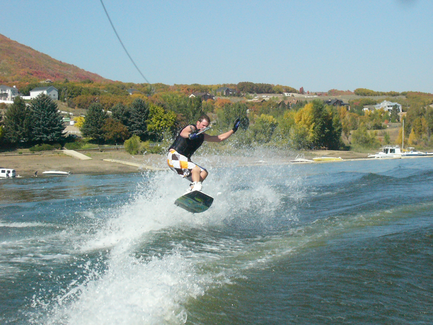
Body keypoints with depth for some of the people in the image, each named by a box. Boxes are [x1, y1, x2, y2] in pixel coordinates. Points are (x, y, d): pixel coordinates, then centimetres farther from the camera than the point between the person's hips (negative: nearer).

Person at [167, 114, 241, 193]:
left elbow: (219, 138, 24)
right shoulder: (191, 128, -9)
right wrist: (189, 135, -54)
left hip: (184, 159, 10)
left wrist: (233, 130, 25)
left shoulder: (202, 136, 16)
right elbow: (182, 133, -33)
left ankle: (190, 190, -8)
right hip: (175, 157, -9)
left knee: (204, 172, 2)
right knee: (196, 169, -26)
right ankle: (196, 187, -38)